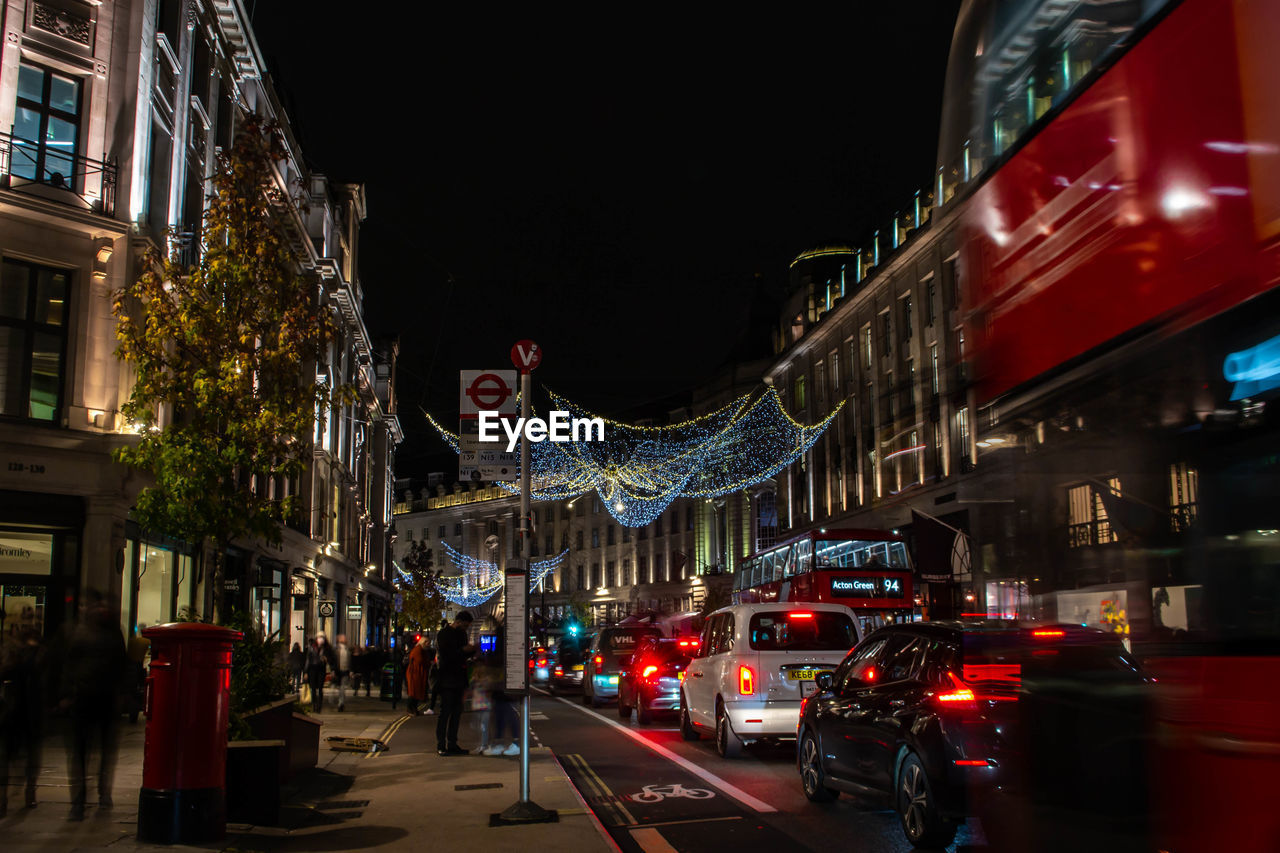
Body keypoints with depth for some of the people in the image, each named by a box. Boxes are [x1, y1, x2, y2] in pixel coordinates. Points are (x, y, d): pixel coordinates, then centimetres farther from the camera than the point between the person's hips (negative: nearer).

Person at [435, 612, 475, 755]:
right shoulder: (443, 634, -7)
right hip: (446, 680, -7)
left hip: (458, 679, 8)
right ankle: (440, 746, -2)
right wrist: (463, 650, -20)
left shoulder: (461, 634, 16)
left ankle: (452, 745, 12)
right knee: (445, 712, -7)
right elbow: (445, 655, -16)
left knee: (457, 712, 7)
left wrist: (472, 650, 1)